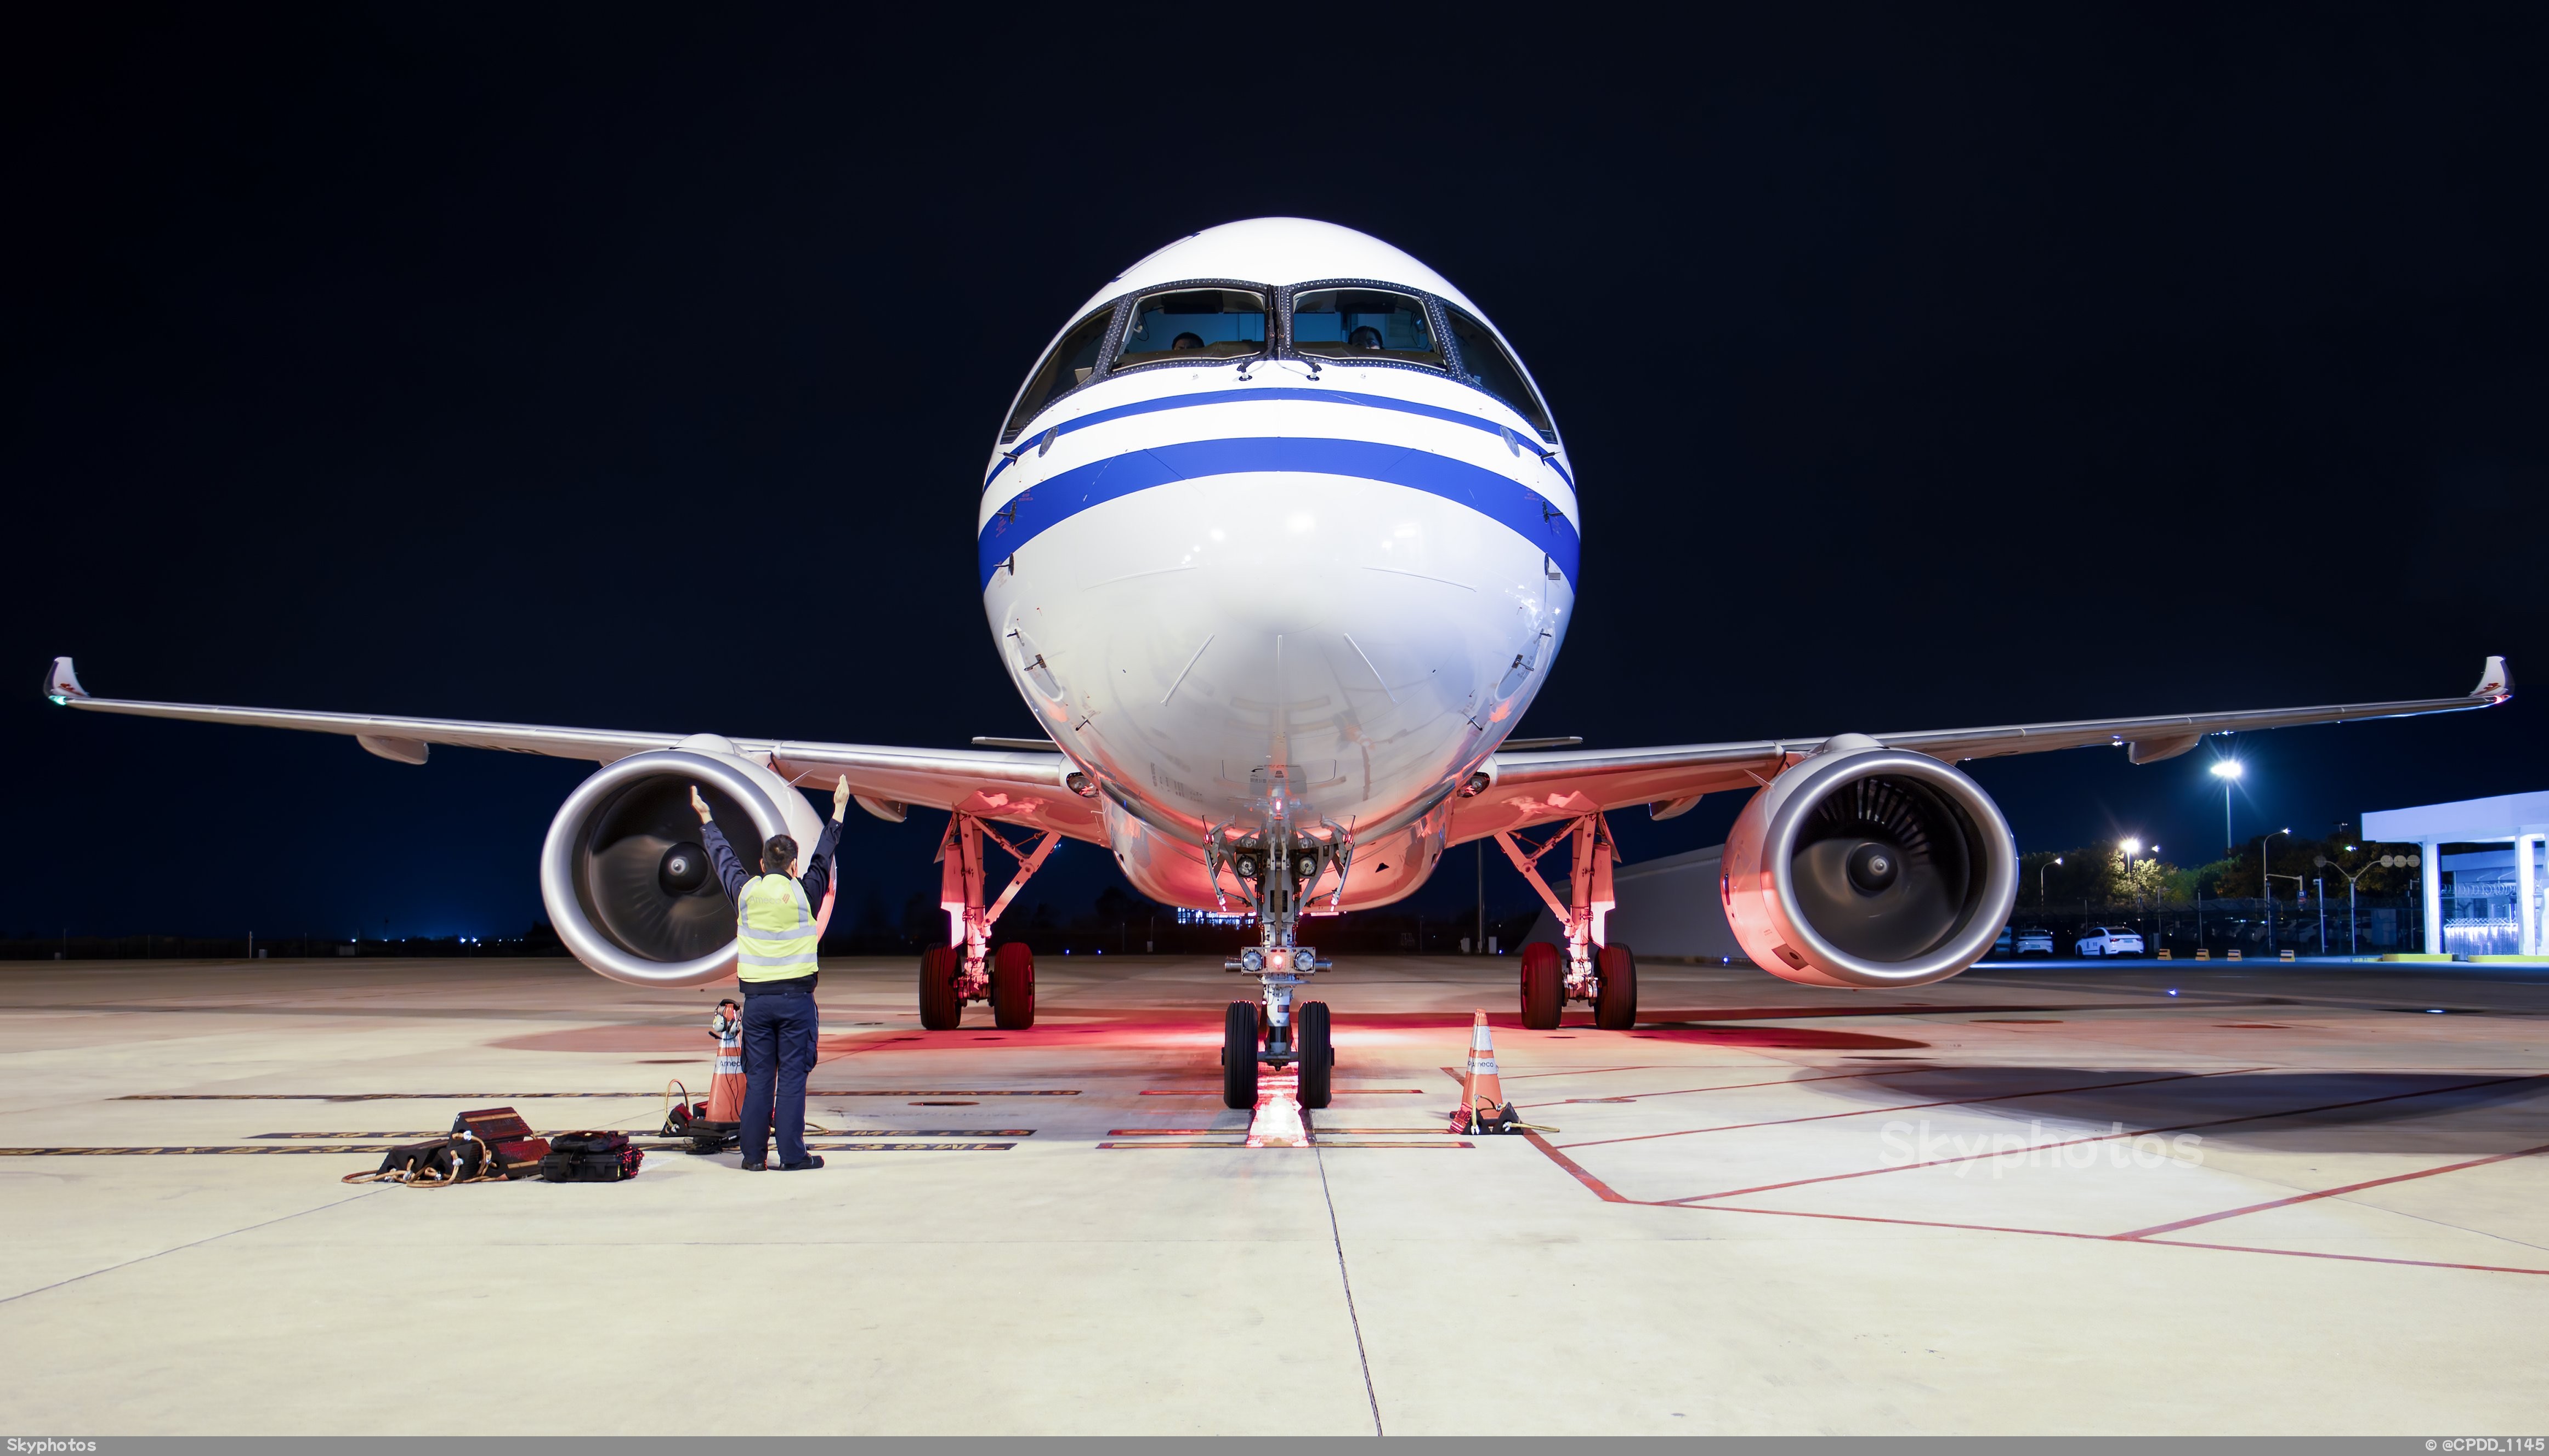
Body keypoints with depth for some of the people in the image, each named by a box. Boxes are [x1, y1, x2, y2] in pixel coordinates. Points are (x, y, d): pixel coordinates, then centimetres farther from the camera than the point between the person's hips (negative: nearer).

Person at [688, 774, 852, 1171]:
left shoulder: (746, 891, 3)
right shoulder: (803, 892, -3)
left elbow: (724, 857, 19)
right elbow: (823, 857, 11)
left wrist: (707, 819, 35)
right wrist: (839, 809, 21)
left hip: (756, 998, 3)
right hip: (796, 996, -2)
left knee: (757, 1078, 6)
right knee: (792, 1076, -2)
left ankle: (754, 1155, 7)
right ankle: (792, 1155, -2)